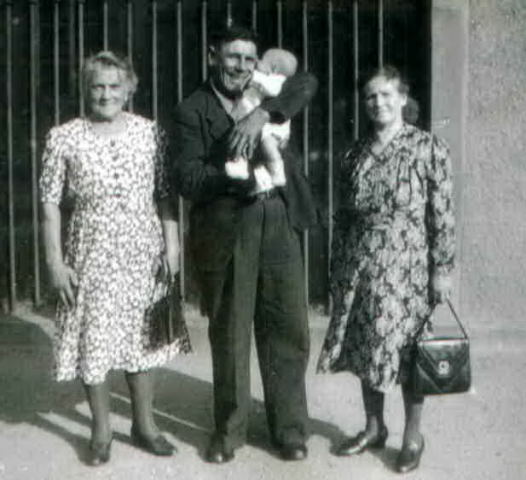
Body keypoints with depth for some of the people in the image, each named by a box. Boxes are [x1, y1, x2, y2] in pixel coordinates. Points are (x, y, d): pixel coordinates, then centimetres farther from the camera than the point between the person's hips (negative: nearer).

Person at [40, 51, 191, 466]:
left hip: (144, 254, 1)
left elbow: (165, 195, 4)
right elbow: (50, 202, -1)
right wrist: (55, 261, -6)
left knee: (141, 338, 12)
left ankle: (144, 424, 28)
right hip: (91, 255, -1)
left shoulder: (151, 134, 1)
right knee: (93, 340, 5)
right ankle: (101, 430, 24)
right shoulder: (64, 138, -3)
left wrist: (171, 245, -3)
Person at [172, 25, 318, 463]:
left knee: (288, 329, 5)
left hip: (279, 223, 3)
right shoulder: (192, 111, 4)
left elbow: (307, 82, -3)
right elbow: (188, 180, -5)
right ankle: (229, 430, 22)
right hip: (225, 231, -3)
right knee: (228, 335, 6)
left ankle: (290, 428, 19)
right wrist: (232, 175, -23)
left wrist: (261, 115, -18)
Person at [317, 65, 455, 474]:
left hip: (406, 266, -4)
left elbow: (443, 215, -6)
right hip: (360, 267, 5)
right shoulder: (356, 154, 9)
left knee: (407, 352, 3)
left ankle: (413, 437, 20)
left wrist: (443, 268, -10)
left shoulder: (429, 148, -4)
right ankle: (374, 428, 29)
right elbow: (343, 216, 12)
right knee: (364, 347, 11)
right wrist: (338, 268, 10)